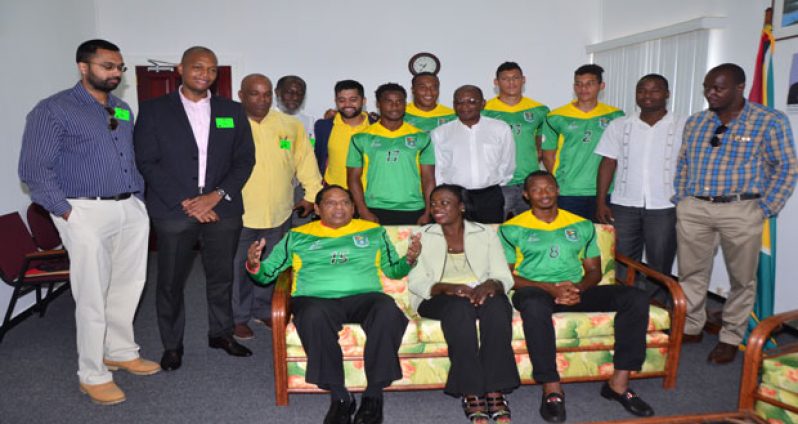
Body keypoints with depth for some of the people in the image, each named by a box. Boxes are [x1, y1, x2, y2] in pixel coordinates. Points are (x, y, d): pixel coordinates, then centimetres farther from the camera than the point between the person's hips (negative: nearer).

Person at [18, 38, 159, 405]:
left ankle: (120, 352, 31)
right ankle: (92, 375, 13)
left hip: (132, 210, 6)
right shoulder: (53, 110, -3)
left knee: (127, 288, 13)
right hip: (87, 213, -6)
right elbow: (34, 169, -8)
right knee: (93, 296, -1)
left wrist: (139, 196, 10)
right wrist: (67, 212, -12)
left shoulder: (123, 111, 16)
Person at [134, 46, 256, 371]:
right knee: (171, 281, 6)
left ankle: (221, 332, 31)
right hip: (173, 211, -2)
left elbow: (245, 159, 5)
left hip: (222, 208, 2)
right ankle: (172, 344, 23)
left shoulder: (232, 111, 9)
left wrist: (217, 195, -9)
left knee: (222, 276, 11)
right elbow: (147, 162, -3)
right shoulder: (154, 110, 3)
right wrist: (185, 202, -12)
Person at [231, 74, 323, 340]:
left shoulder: (290, 125, 5)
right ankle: (238, 317, 27)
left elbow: (305, 158, 8)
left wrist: (312, 193, 4)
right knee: (238, 268, 9)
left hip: (279, 213, 3)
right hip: (238, 213, -3)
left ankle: (263, 310, 37)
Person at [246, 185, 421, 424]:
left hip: (363, 296, 1)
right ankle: (339, 397, -21)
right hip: (315, 298, 0)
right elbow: (268, 272, 17)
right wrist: (254, 265, -5)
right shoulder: (297, 236, 19)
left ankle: (373, 395, -19)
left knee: (388, 311, -33)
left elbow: (392, 269, 21)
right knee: (315, 316, -37)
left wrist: (409, 260, 0)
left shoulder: (374, 232, 22)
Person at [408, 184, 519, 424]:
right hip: (438, 299, -1)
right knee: (459, 306, -36)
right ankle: (471, 393, -33)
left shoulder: (485, 234, 15)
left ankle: (496, 391, -32)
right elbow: (415, 282, 1)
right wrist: (447, 287, -19)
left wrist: (490, 285, -20)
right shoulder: (423, 236, 13)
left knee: (497, 304, -34)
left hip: (482, 294, 1)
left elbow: (504, 277, 5)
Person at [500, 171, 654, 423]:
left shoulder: (582, 225, 17)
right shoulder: (512, 229, 6)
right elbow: (506, 276, -2)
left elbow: (594, 270, 16)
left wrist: (579, 287, -8)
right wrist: (550, 288, -16)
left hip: (577, 291, 4)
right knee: (534, 306, -41)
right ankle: (552, 389, -28)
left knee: (636, 298, -18)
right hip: (535, 290, -4)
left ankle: (619, 382, -14)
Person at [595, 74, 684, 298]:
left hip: (665, 208, -1)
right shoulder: (619, 126, 7)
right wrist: (601, 202, -1)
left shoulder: (682, 127, 1)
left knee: (659, 268, 6)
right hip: (624, 206, 2)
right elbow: (608, 164, 5)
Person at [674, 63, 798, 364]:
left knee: (742, 279, 7)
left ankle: (730, 338, 23)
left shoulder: (770, 121, -4)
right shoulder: (695, 122, 9)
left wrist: (764, 210, -7)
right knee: (691, 273, 10)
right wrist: (680, 200, 9)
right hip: (692, 209, 4)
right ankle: (691, 328, 27)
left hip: (740, 211, -3)